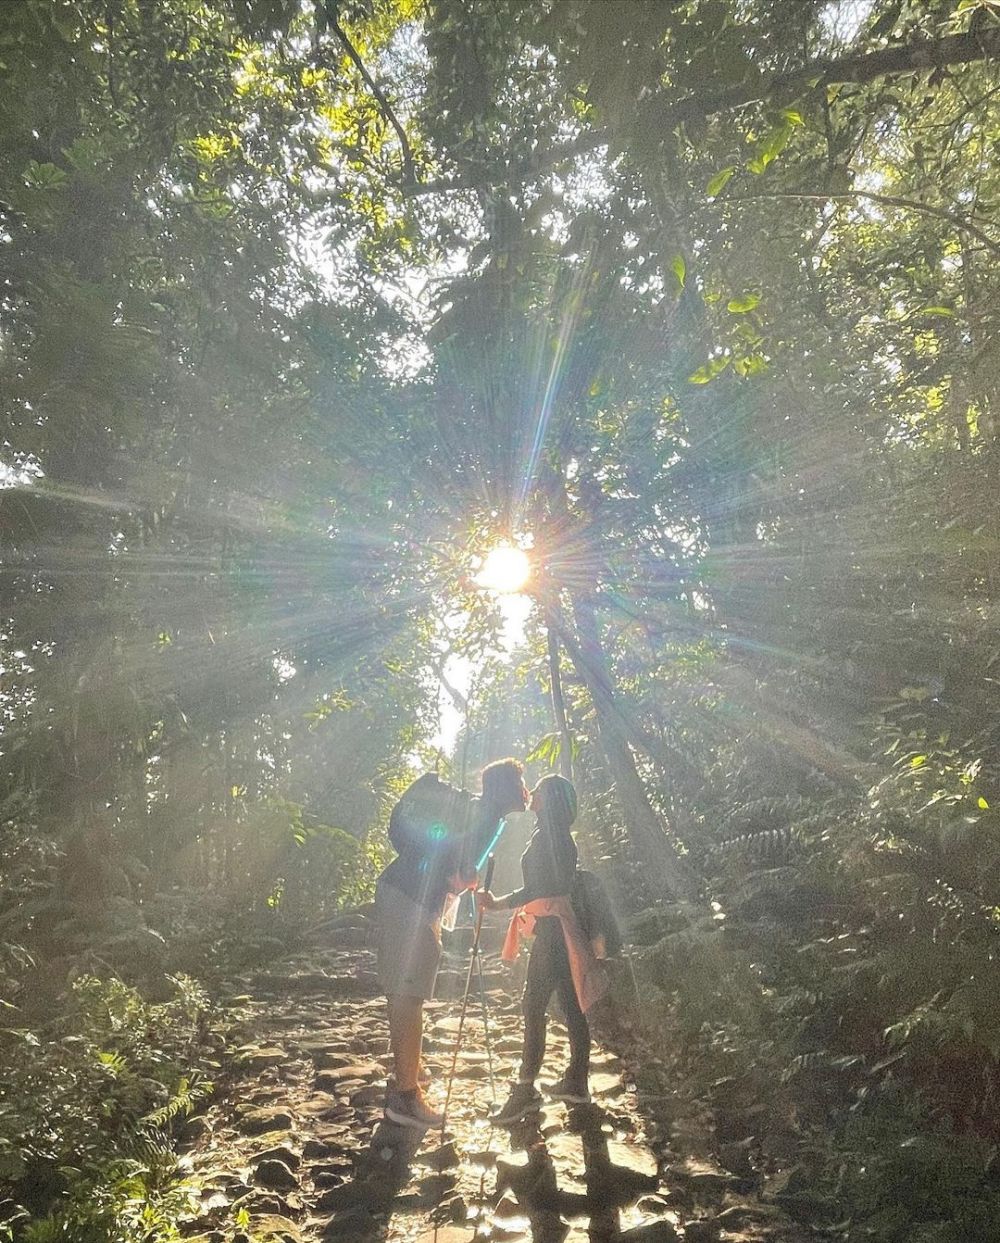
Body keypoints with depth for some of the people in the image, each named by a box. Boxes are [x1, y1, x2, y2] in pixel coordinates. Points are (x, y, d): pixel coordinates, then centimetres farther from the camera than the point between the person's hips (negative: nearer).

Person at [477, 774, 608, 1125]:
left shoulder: (547, 837, -14)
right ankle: (576, 1083, 20)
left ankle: (526, 1090, -5)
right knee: (571, 1005, 12)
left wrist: (498, 903, -18)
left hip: (554, 931, -10)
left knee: (533, 1006, -7)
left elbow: (538, 888, -19)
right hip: (563, 929, 10)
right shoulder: (561, 838, 16)